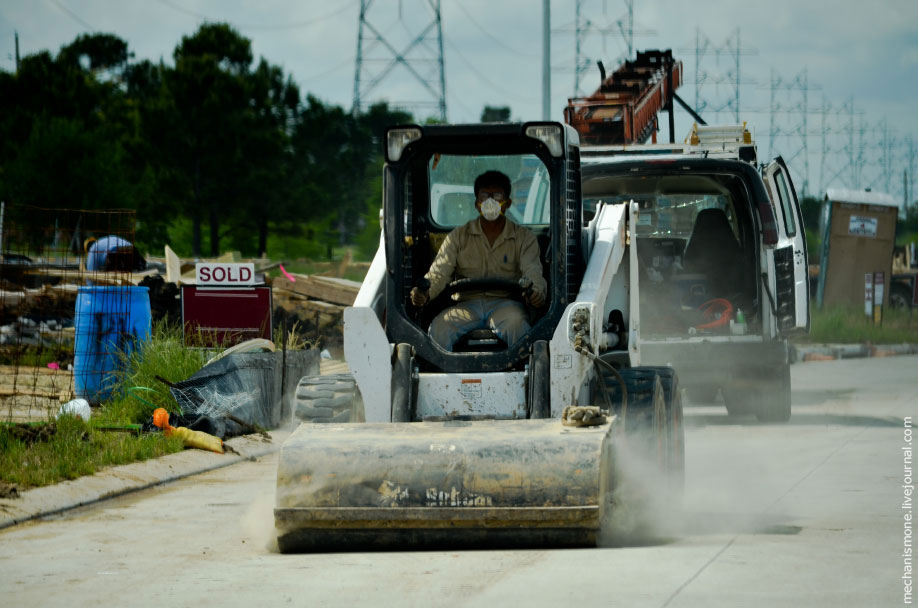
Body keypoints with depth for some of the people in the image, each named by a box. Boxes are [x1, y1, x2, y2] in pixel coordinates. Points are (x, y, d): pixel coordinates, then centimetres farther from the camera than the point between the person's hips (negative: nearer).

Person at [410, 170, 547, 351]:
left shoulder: (523, 237, 14)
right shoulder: (458, 237, 16)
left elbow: (532, 271, -1)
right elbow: (439, 272, 5)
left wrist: (536, 292, -28)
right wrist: (425, 292, -19)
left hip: (504, 303, -1)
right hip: (467, 305, 1)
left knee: (516, 324, -38)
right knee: (439, 327, -31)